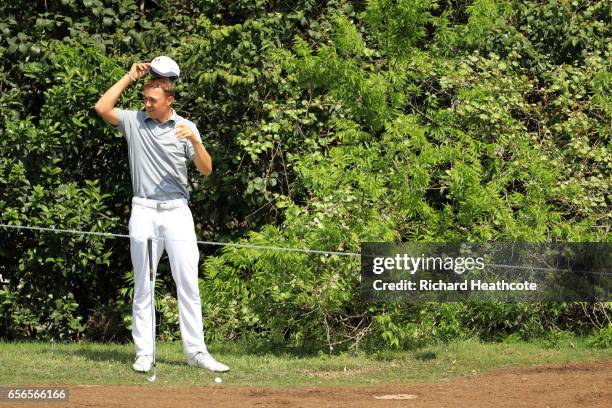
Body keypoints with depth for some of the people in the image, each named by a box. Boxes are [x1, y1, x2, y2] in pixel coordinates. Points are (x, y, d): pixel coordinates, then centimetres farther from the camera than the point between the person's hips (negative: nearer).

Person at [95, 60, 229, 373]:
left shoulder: (185, 127, 5)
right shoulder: (134, 121, 6)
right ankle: (144, 353, 4)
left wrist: (195, 141, -16)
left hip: (177, 210, 0)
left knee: (188, 283, -3)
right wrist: (129, 77, -4)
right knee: (143, 286, 1)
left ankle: (196, 351, 0)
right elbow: (102, 107, -9)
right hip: (144, 211, 0)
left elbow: (206, 169, 2)